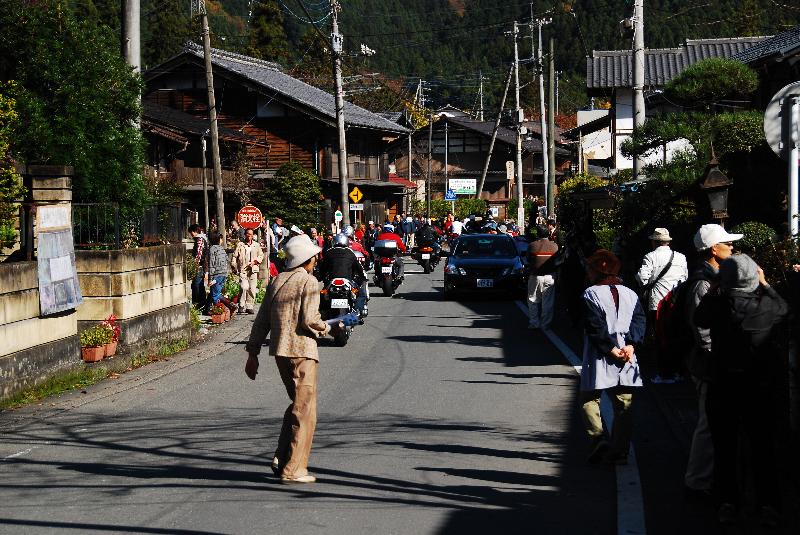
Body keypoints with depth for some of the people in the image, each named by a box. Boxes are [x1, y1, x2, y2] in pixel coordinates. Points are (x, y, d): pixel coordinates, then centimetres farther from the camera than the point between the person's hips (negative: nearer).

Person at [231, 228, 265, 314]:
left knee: (252, 289, 1)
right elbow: (234, 257, 5)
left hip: (253, 270, 3)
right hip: (243, 270, -3)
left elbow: (261, 255, 15)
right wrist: (234, 267, -5)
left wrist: (255, 262, -2)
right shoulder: (240, 245, 5)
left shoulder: (256, 245, 12)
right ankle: (242, 305, -7)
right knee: (244, 287, -17)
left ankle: (249, 307, 11)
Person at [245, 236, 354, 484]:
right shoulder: (308, 282, -8)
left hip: (279, 351, 8)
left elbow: (262, 321, 13)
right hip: (301, 351, -7)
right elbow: (309, 320, -18)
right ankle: (293, 469, -2)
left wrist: (253, 353, 16)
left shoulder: (277, 281, 13)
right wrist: (328, 328, 3)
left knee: (297, 404, 21)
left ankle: (282, 458, 13)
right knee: (304, 410, -1)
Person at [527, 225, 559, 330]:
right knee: (548, 302, 9)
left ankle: (534, 323, 14)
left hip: (535, 276, -1)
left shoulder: (532, 245, -8)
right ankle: (545, 324, 13)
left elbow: (529, 261, 2)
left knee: (533, 301, 12)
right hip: (550, 277, 1)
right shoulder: (554, 246, -5)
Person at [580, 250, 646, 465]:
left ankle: (598, 439, -8)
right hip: (626, 359, 4)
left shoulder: (591, 294, -6)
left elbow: (595, 326, -14)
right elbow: (640, 321, 0)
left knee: (589, 399, 9)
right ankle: (619, 451, 9)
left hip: (599, 358, -4)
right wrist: (630, 344, -8)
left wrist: (610, 348, -10)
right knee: (624, 406, 9)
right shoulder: (630, 294, 9)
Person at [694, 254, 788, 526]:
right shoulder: (767, 304, -15)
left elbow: (699, 318, 4)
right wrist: (765, 284, 18)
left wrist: (713, 290, 10)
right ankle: (768, 506, 15)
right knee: (762, 447, 11)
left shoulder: (717, 304, -18)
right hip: (760, 388, 1)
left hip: (723, 386, -1)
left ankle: (728, 503, 16)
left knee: (725, 447, 11)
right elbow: (784, 309, 9)